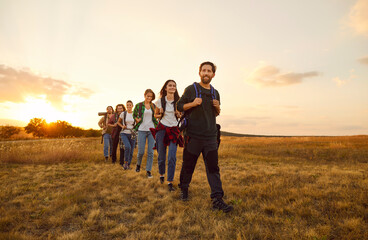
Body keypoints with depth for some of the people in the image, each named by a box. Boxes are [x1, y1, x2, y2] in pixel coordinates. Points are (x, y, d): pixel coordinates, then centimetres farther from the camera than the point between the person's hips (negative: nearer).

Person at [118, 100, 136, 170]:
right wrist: (122, 126, -3)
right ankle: (126, 162, -3)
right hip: (124, 133, -1)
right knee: (127, 147, -25)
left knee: (131, 151, 4)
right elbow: (118, 122, 15)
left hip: (132, 134, 1)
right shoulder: (123, 113, 0)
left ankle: (128, 164, 25)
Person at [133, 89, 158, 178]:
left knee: (150, 152, -1)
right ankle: (138, 164, 31)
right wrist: (137, 120, -2)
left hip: (152, 130, 1)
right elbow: (134, 115, 17)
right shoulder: (139, 105, 4)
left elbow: (156, 117, 15)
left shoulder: (153, 106, 8)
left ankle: (148, 170, 10)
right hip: (142, 130, -1)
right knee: (141, 151, 0)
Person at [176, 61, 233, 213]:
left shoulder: (215, 93, 15)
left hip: (211, 136, 4)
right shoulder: (191, 89, 1)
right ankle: (184, 189, 32)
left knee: (213, 167, 0)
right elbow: (179, 106, 1)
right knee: (188, 165, 9)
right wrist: (193, 103, -15)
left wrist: (217, 107, 1)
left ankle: (217, 199, 3)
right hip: (193, 135, -3)